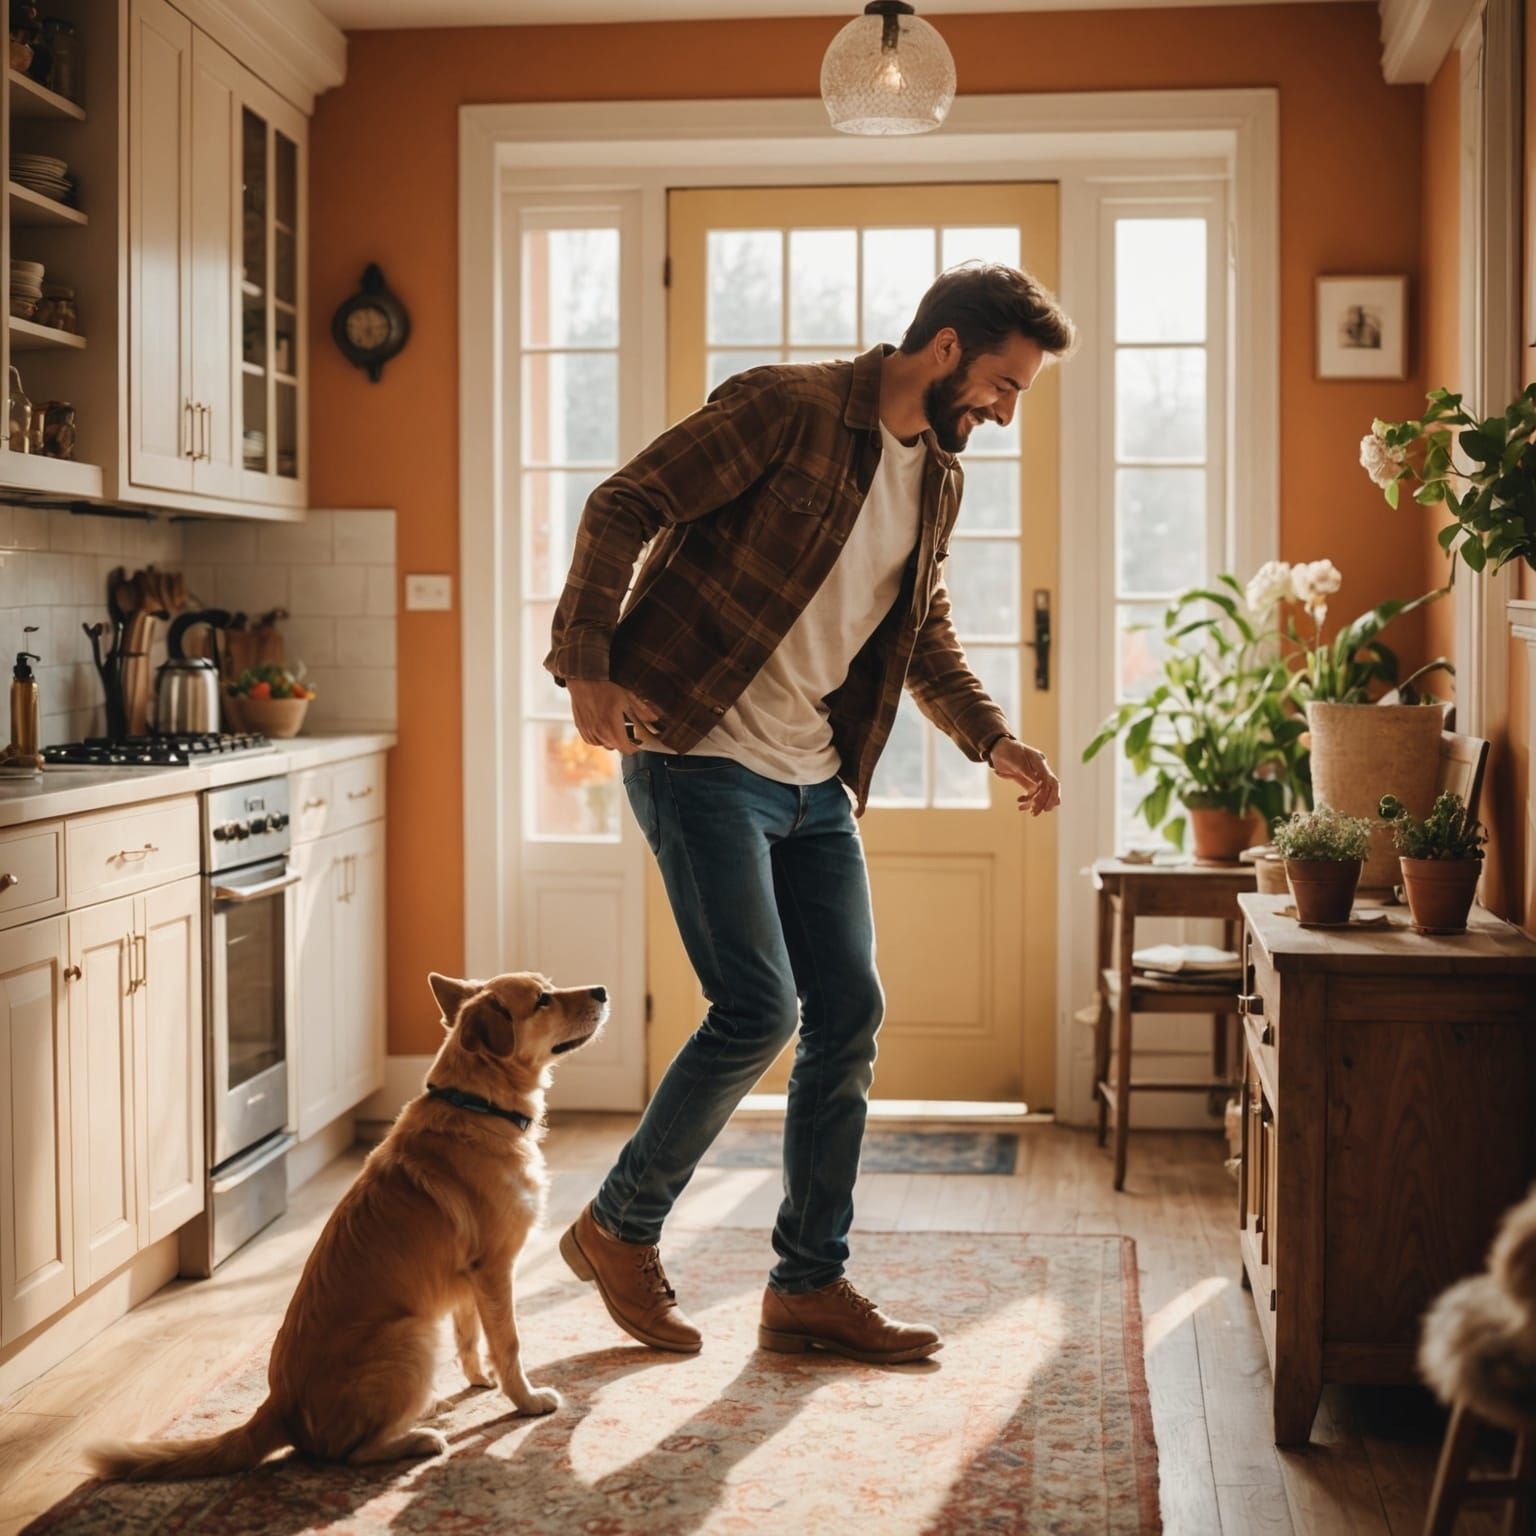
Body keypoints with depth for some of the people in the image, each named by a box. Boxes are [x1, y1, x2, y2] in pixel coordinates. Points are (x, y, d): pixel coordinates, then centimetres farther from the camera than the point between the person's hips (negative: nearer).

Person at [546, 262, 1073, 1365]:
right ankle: (619, 1229, 10)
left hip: (816, 783, 8)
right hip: (701, 760, -8)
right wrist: (588, 665, -22)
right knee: (758, 1012, -12)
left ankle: (811, 1285, 16)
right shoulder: (787, 408, -10)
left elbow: (928, 639, 26)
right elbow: (624, 507, -12)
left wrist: (994, 740, 11)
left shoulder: (937, 483, 13)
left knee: (849, 1018, 5)